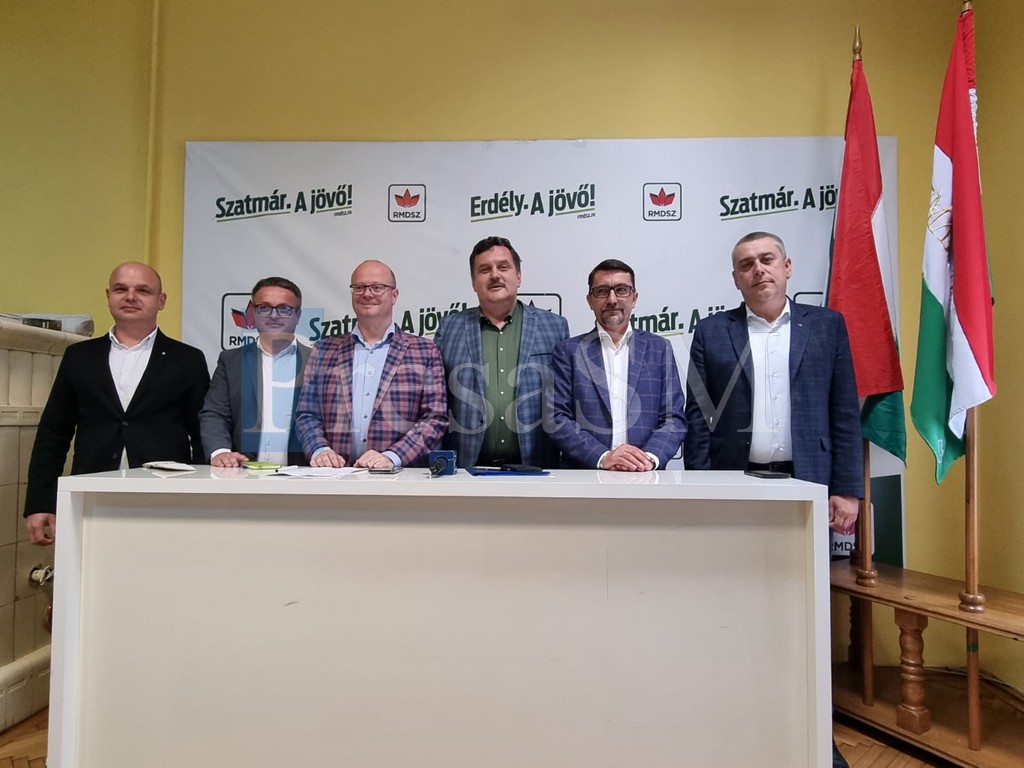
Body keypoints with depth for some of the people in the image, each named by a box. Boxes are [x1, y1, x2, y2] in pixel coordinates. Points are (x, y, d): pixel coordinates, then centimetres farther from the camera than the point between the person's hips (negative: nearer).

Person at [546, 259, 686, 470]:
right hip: (584, 477, -1)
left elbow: (674, 418, 7)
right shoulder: (568, 351, 8)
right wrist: (602, 457, -13)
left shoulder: (659, 349, 12)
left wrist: (650, 457, -11)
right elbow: (557, 419, 0)